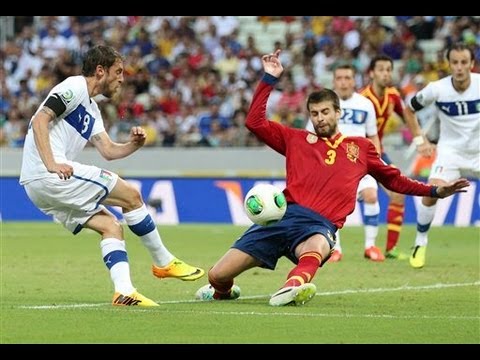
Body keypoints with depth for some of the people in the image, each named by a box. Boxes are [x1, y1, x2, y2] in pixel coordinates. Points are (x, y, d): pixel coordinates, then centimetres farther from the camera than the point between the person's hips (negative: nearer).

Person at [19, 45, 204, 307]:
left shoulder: (91, 109, 24)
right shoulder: (74, 87, -6)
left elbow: (108, 150, 20)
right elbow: (40, 120, -17)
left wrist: (133, 145, 0)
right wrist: (51, 164, -26)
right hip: (46, 175, -10)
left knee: (111, 226, 5)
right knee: (131, 195, -4)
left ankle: (124, 292, -8)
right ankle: (164, 263, 7)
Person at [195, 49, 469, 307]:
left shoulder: (361, 148, 23)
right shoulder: (296, 140, 21)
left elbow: (393, 178, 30)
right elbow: (255, 122, 15)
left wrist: (435, 191, 22)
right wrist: (269, 79, 13)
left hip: (320, 226, -1)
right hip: (285, 215, 2)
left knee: (317, 247, -44)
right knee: (217, 276, -6)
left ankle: (293, 286, -74)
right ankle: (224, 291, 30)